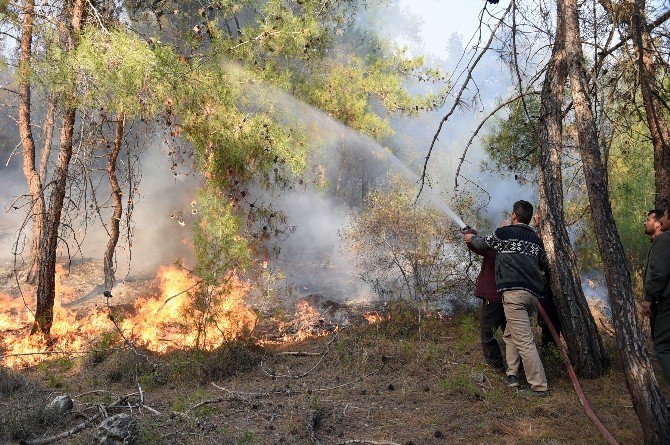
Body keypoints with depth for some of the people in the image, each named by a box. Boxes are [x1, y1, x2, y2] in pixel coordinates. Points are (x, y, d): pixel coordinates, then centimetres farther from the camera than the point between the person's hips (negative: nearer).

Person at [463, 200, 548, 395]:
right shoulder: (536, 239, 17)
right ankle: (512, 374, 17)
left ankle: (539, 385, -7)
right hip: (534, 294, 7)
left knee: (524, 340, -7)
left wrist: (471, 238, 39)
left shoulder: (504, 232, 2)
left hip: (514, 292, -7)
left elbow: (483, 243, 18)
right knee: (510, 333, 21)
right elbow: (544, 266, 30)